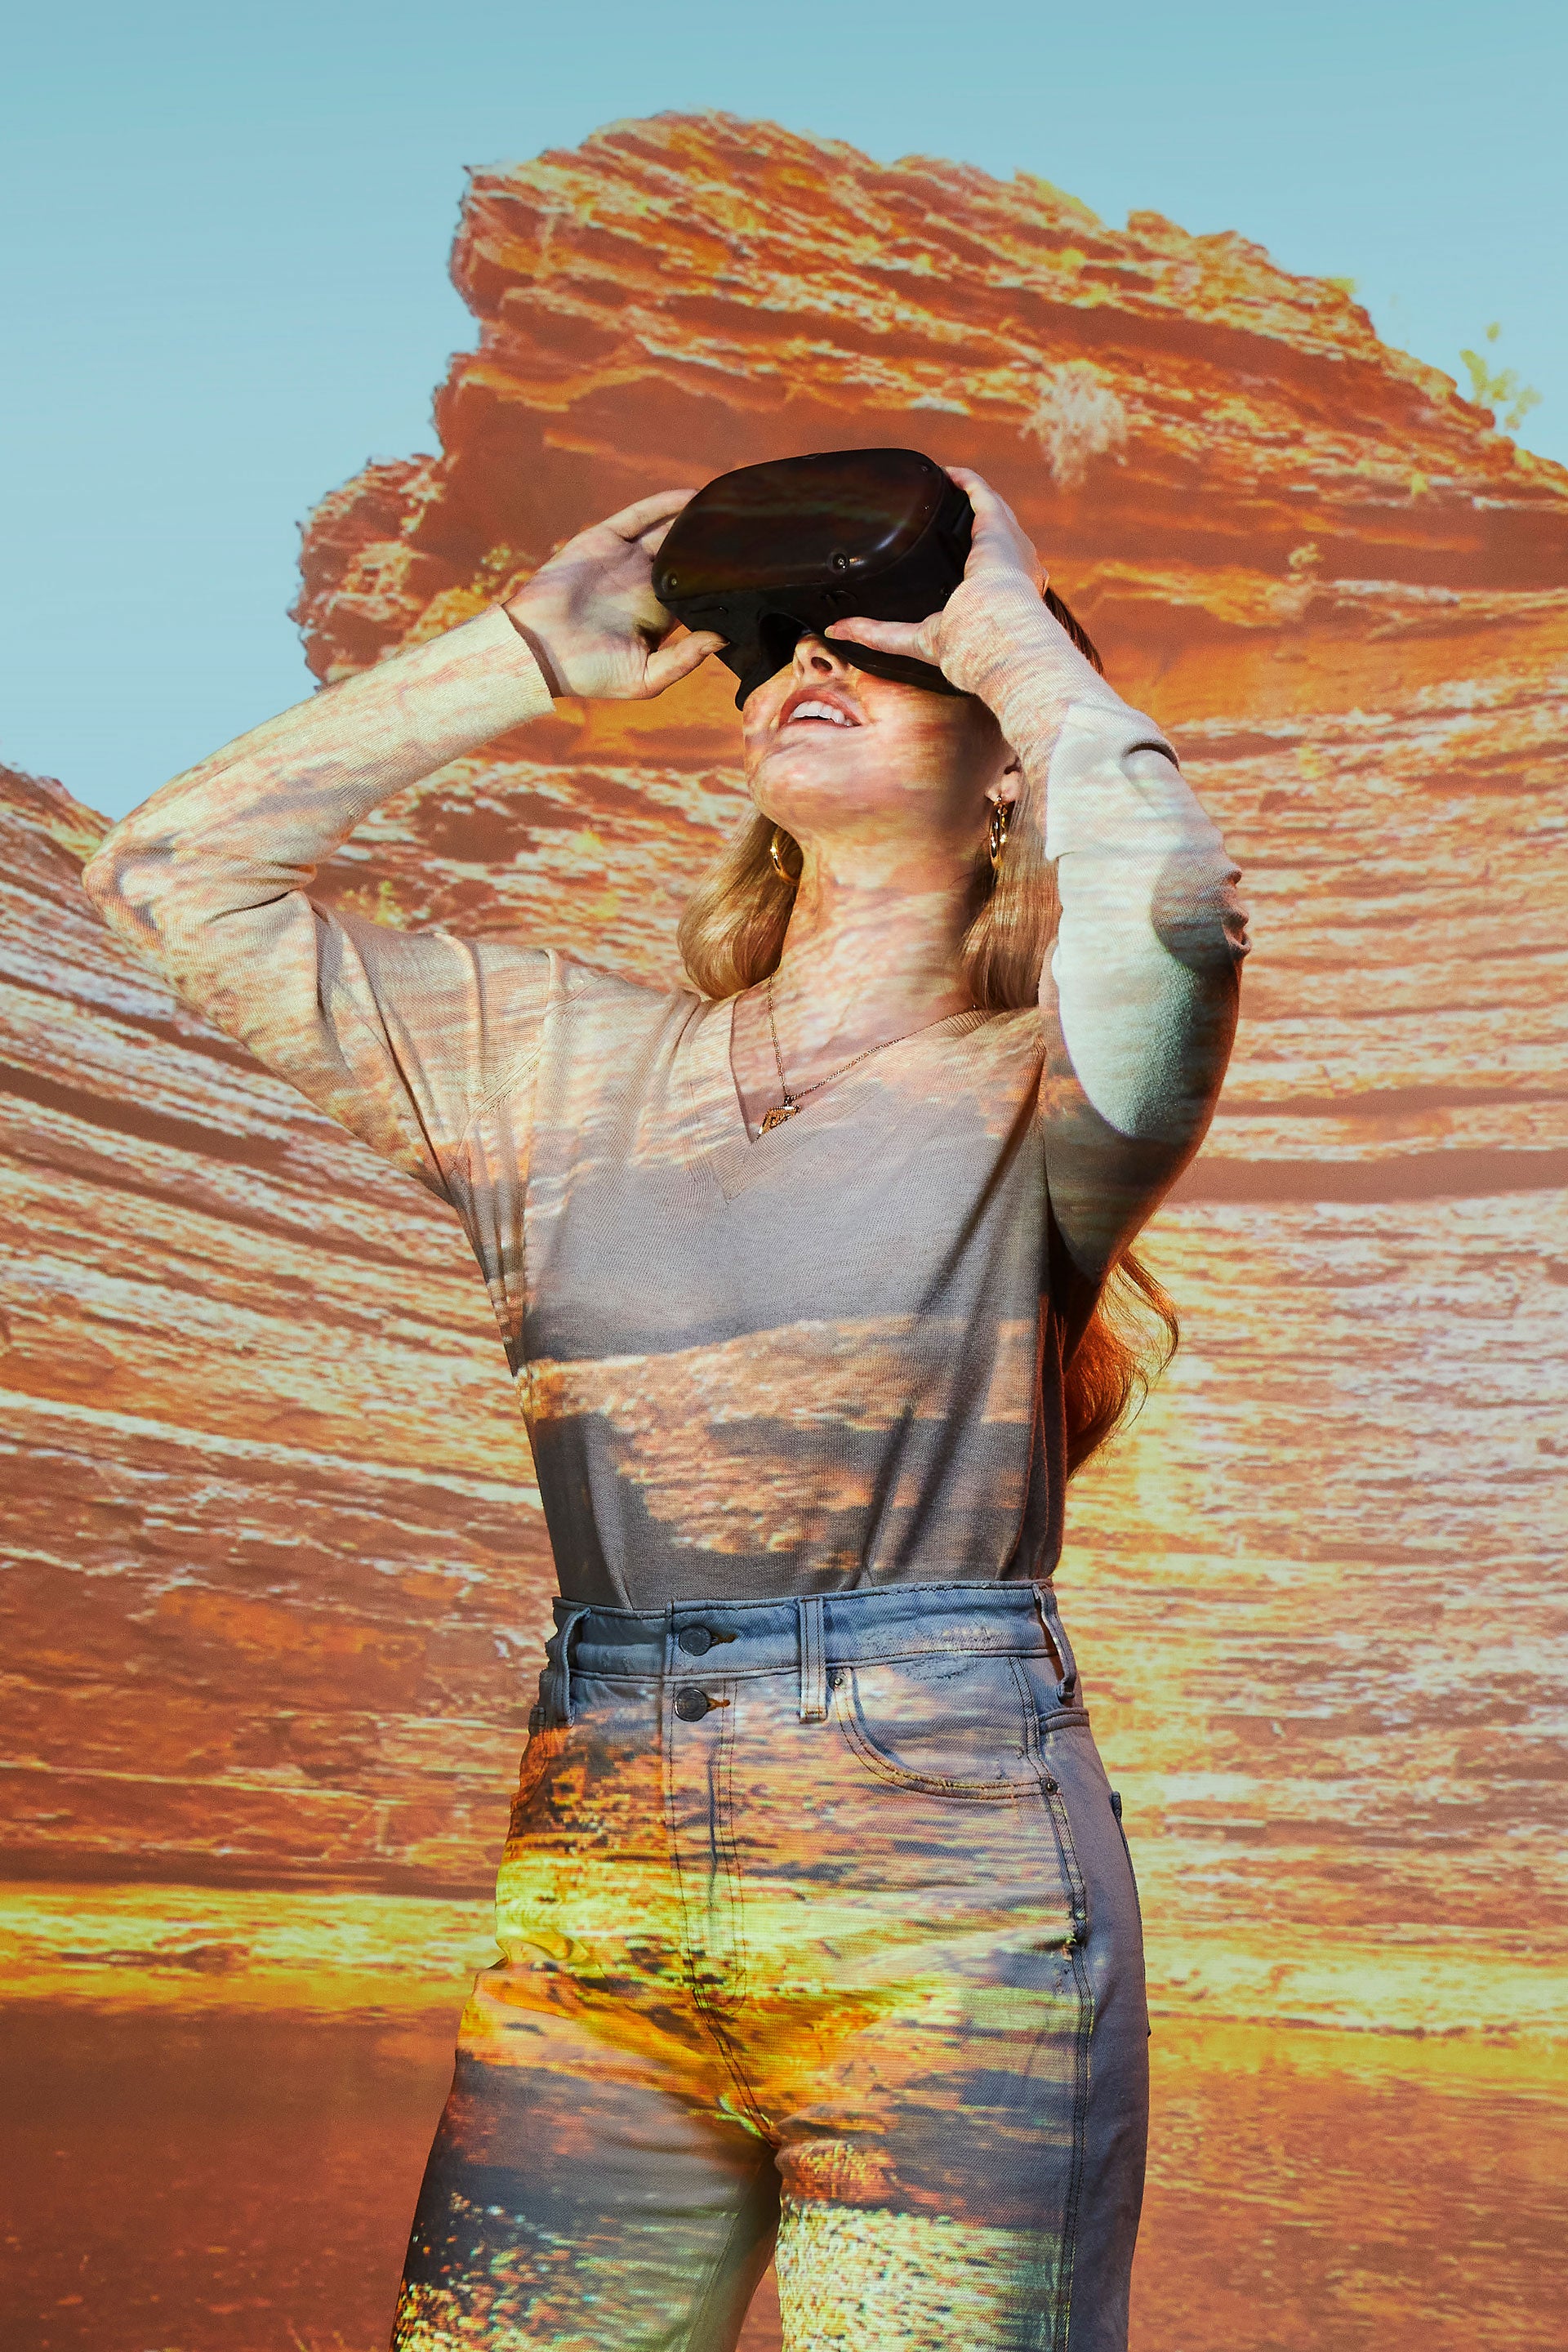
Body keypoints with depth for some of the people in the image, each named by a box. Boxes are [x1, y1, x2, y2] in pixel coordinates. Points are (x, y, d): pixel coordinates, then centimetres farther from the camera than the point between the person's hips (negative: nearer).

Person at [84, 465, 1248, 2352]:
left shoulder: (1037, 1093, 3)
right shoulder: (564, 1063, 14)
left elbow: (1165, 894, -21)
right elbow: (168, 870, 15)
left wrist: (1003, 619, -2)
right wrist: (530, 655, 15)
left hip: (950, 1930, -3)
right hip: (592, 1942, 4)